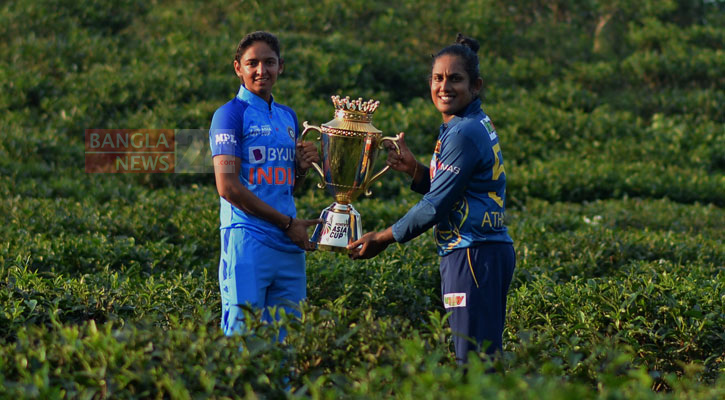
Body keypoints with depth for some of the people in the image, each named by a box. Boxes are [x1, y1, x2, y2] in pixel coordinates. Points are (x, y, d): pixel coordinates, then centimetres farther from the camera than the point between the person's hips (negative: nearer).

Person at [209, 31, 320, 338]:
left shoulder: (288, 117, 18)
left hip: (289, 244, 7)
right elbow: (228, 187, -11)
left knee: (286, 338, 5)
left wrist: (302, 168, 2)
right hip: (248, 240, -7)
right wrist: (287, 223, -10)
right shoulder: (231, 114, -3)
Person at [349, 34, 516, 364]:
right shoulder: (477, 124, 16)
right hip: (489, 251, 10)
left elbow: (436, 206, -14)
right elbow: (444, 190, 20)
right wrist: (414, 169, 5)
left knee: (473, 359, -11)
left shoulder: (464, 134, -15)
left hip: (474, 255, -10)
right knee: (484, 354, 9)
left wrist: (382, 239, -5)